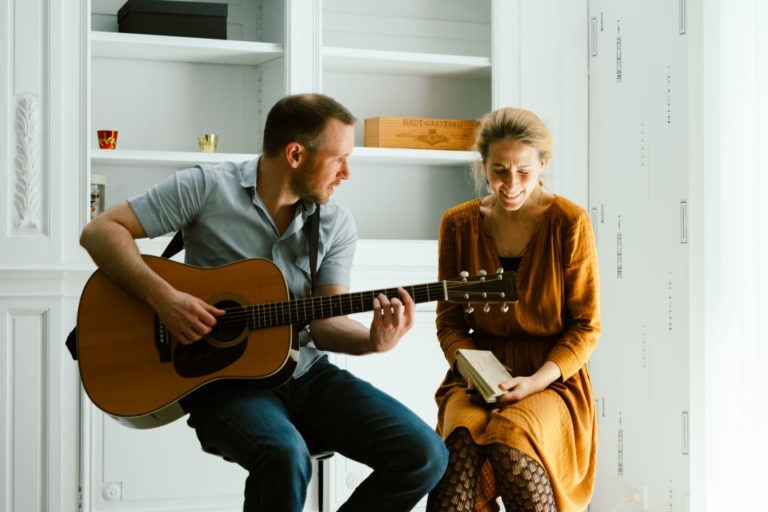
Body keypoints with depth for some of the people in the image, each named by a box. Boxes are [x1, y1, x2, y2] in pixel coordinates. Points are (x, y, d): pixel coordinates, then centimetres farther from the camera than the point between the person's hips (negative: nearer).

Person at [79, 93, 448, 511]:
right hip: (223, 379, -4)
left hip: (307, 374, 5)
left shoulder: (336, 223, 4)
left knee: (424, 454, -13)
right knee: (285, 455, -37)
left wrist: (372, 341, -22)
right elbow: (101, 231, -7)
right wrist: (164, 297, -21)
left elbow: (324, 322, 0)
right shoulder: (206, 188, -6)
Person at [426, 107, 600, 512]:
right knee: (463, 434, -32)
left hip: (552, 377, -2)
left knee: (510, 437, -33)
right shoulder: (459, 224, 4)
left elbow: (586, 325, -2)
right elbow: (449, 319, 10)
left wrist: (535, 381, -15)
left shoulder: (569, 223, -4)